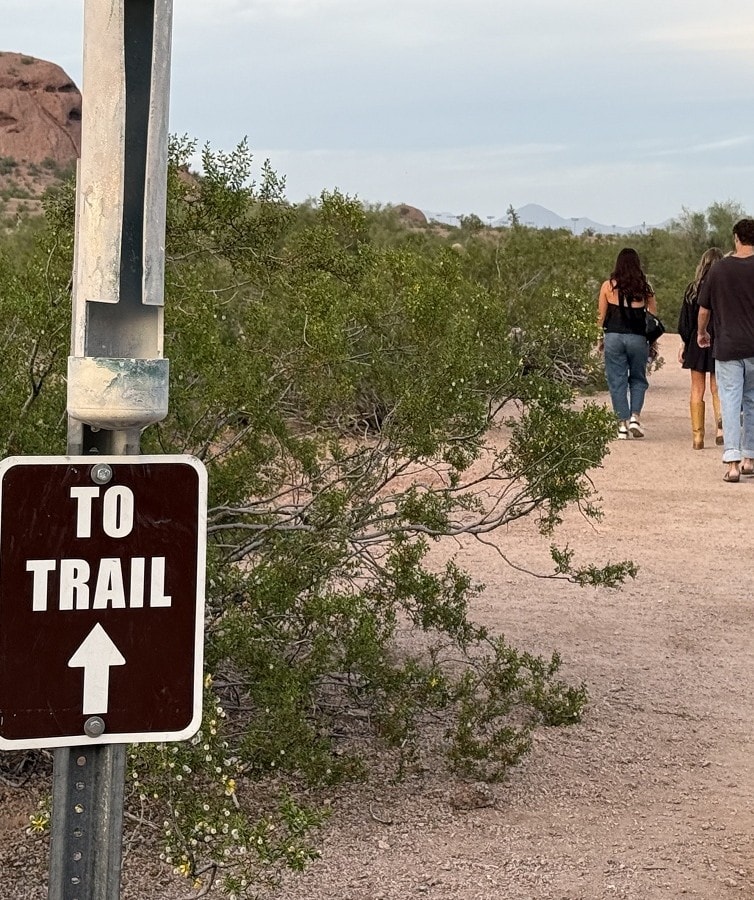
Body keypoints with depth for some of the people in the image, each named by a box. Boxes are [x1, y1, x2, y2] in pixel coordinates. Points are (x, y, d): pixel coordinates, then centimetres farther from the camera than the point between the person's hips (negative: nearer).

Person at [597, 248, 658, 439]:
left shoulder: (608, 286, -1)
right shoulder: (645, 287, 1)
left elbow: (601, 315, 3)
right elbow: (653, 316, 6)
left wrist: (600, 339, 14)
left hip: (613, 336, -1)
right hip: (637, 338, 1)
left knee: (617, 380, 5)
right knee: (638, 379, 15)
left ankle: (622, 423, 3)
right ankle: (635, 416, -1)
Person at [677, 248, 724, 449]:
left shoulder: (692, 289, -3)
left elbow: (685, 321, 0)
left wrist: (683, 344, 8)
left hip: (697, 343, 1)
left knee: (697, 390, 8)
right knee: (717, 389, 9)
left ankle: (697, 435, 5)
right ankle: (720, 424, -16)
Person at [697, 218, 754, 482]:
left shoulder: (719, 269, 0)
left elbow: (704, 309, 8)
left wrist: (702, 333, 27)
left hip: (727, 347, 0)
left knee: (730, 403, -1)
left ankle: (732, 461, -12)